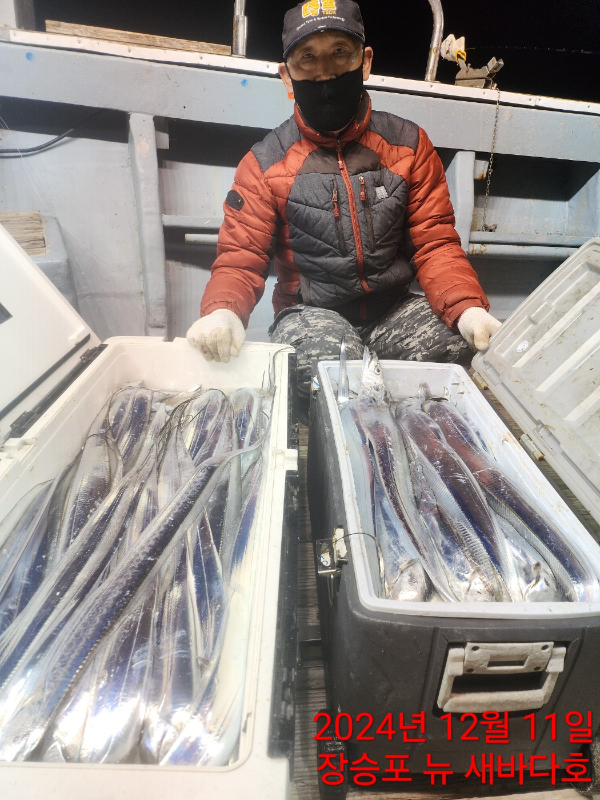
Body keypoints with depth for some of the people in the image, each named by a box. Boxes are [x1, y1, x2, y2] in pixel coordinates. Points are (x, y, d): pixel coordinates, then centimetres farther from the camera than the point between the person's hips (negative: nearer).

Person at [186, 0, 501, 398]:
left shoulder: (409, 144, 4)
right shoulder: (264, 164, 0)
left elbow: (435, 242, -1)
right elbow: (241, 257, -4)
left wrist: (468, 309, -20)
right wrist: (222, 311, -28)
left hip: (394, 306, 3)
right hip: (311, 312, -2)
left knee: (456, 344, -25)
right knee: (325, 358, -36)